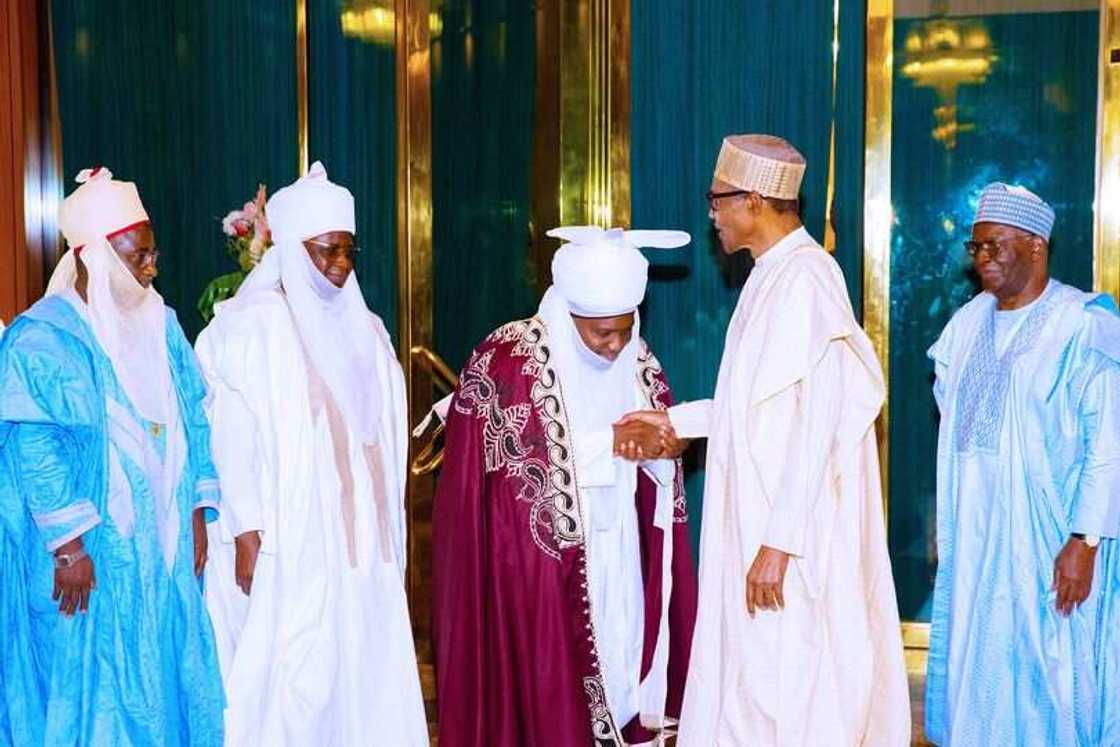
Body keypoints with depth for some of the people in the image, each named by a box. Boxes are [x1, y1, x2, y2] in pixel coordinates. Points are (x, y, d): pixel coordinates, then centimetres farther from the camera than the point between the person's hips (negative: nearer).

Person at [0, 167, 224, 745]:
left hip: (164, 546, 6)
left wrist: (197, 512, 4)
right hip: (88, 558, -6)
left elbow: (193, 420, 10)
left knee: (165, 674, 13)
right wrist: (69, 542, -20)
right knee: (93, 683, 4)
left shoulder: (159, 324, 8)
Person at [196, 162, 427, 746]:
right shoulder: (252, 328, -7)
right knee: (293, 680, -4)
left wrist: (388, 532, 13)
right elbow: (234, 440, -11)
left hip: (362, 542, 6)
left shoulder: (364, 329, 12)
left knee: (364, 668, 7)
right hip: (287, 544, -6)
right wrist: (247, 536, -16)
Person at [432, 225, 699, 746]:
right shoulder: (506, 359, -13)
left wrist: (657, 447, -14)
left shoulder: (637, 361, 4)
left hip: (617, 566, 5)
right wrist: (610, 442, -22)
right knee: (545, 705, -1)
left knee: (618, 682, 9)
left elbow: (660, 459, 9)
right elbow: (515, 464, -17)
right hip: (535, 566, -5)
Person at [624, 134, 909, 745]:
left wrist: (779, 543, -24)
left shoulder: (805, 280, -18)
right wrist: (676, 420, 17)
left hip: (792, 536, -10)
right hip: (757, 520, 10)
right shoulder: (772, 276, 12)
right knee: (749, 691, 17)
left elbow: (819, 420, -23)